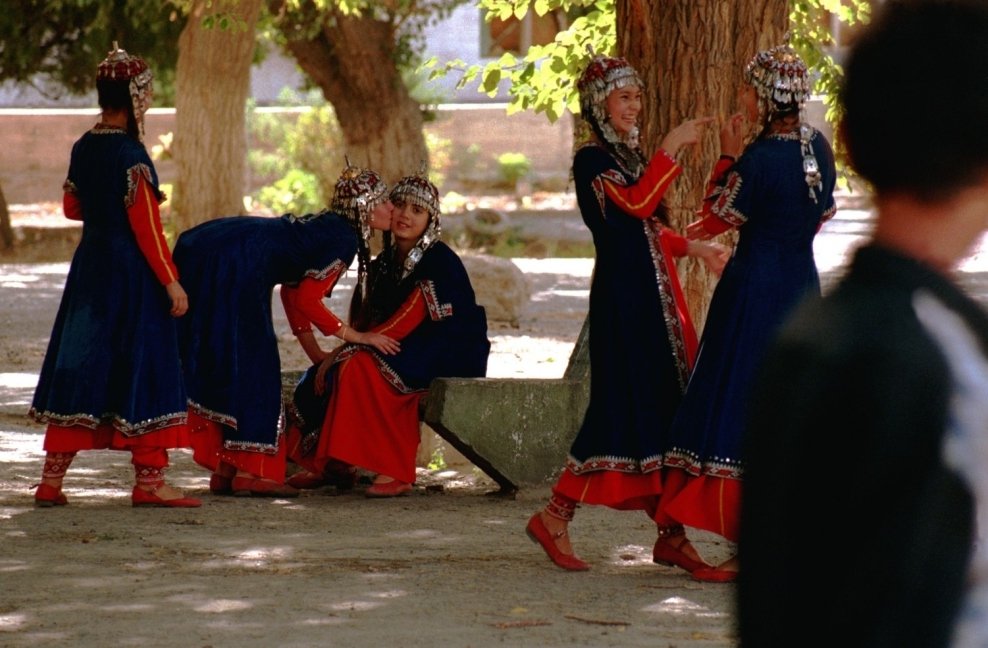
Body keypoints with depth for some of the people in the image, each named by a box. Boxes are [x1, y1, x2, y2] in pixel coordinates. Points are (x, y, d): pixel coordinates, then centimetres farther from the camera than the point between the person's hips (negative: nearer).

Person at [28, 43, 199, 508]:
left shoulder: (83, 148, 6)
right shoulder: (129, 152, -16)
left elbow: (71, 207, 20)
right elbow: (146, 225, -17)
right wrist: (171, 282, -13)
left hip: (89, 268, 7)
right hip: (132, 274, -7)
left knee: (79, 367, 10)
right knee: (142, 370, -1)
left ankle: (51, 480, 11)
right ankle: (149, 481, 0)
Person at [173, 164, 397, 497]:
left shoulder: (325, 225, 25)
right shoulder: (345, 238, -3)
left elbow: (293, 290, 31)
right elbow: (306, 300, -8)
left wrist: (316, 353, 31)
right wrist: (357, 337, 2)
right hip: (231, 267, -9)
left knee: (215, 365, 12)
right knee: (251, 364, -3)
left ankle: (224, 471, 14)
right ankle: (249, 472, -5)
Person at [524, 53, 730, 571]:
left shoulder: (632, 155, 17)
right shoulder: (591, 160, -8)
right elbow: (634, 206, -22)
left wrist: (693, 248, 12)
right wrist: (671, 149, -23)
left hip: (657, 294, 8)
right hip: (623, 294, -8)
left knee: (665, 408, 4)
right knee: (626, 409, -10)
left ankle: (669, 535, 6)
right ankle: (554, 518, -1)